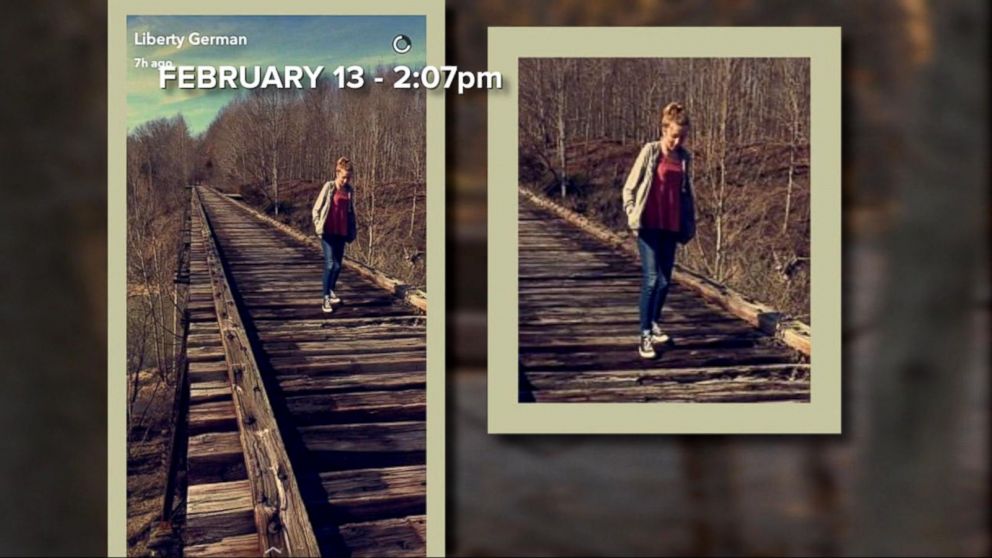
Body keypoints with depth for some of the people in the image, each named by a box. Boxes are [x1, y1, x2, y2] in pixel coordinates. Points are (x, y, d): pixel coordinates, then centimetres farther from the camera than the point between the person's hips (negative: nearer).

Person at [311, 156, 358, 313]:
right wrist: (318, 227, -8)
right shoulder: (329, 187, -6)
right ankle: (326, 299, -11)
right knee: (330, 264, -11)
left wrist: (353, 230, 13)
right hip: (328, 232, -5)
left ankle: (331, 291, 30)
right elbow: (316, 209, -2)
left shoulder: (350, 190, 7)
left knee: (338, 265, 10)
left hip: (342, 233, 5)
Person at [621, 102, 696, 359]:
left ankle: (654, 325, 26)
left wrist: (690, 223, 15)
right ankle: (645, 337, -10)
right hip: (649, 226, -5)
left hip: (671, 227, 5)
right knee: (651, 279, -11)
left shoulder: (683, 157, 8)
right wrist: (633, 216, -9)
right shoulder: (650, 151, -6)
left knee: (665, 281, 9)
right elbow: (629, 188, -2)